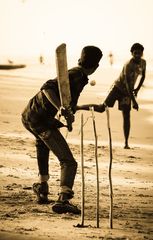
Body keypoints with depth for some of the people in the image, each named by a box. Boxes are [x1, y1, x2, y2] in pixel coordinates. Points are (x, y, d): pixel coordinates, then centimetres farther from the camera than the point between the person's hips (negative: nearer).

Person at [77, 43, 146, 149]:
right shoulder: (128, 65, -23)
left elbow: (143, 76, 19)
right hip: (118, 87, -6)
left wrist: (137, 89, 7)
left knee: (126, 116, -1)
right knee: (102, 108, -14)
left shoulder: (143, 62, 0)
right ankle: (75, 107, -6)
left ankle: (126, 143, -1)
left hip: (128, 91, 6)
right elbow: (127, 84, -27)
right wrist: (134, 101, -30)